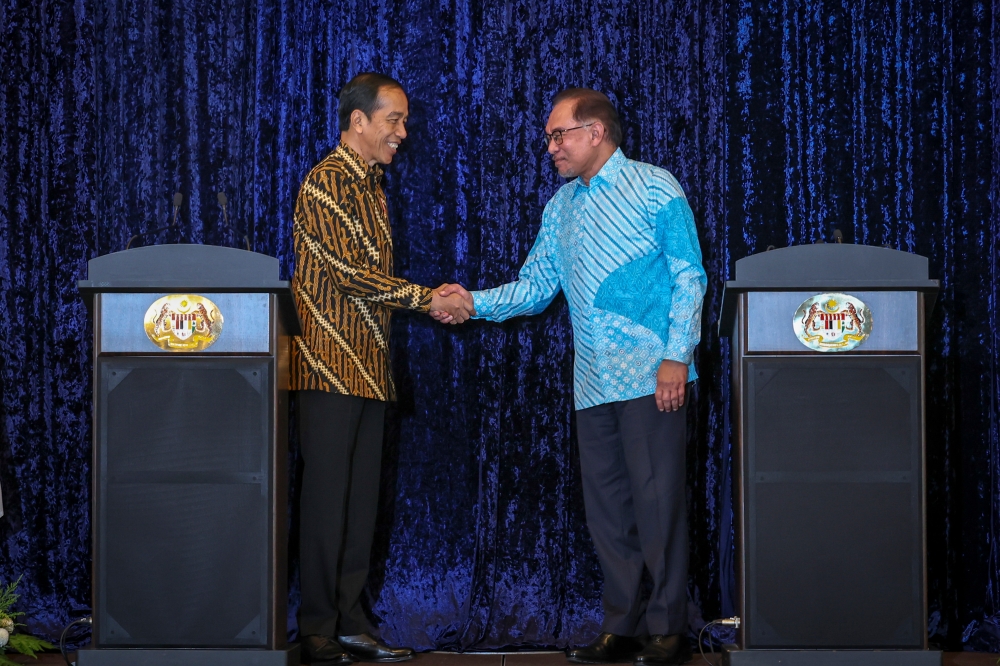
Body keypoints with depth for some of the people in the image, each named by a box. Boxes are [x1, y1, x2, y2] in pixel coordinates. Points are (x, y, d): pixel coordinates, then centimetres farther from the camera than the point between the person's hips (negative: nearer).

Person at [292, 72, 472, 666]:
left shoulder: (373, 184, 19)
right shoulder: (326, 183, -9)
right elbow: (353, 274, -16)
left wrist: (436, 301, 8)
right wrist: (428, 298, -11)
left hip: (369, 366, 9)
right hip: (332, 365, -9)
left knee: (362, 499, 8)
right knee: (327, 498, -7)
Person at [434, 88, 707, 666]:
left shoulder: (654, 188, -1)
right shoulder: (561, 207, 18)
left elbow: (689, 276, -4)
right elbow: (536, 287, 14)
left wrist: (677, 356, -12)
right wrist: (475, 303, -3)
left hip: (651, 375, -6)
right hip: (593, 381, 6)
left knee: (657, 499, -6)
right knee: (606, 504, 8)